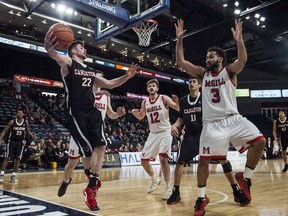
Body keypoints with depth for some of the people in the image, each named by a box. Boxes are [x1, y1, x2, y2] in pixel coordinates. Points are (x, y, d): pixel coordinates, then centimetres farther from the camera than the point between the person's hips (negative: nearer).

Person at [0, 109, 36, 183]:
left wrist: (32, 136, -5)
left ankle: (13, 175, 10)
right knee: (7, 158, -5)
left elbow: (27, 131, 13)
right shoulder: (12, 122, -10)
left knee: (17, 159, 1)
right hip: (12, 141, -2)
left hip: (20, 142, 2)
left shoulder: (26, 122, -2)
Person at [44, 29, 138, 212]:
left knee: (101, 146, -5)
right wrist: (49, 49, -49)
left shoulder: (91, 71, 21)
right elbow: (58, 58, -25)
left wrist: (126, 77, 14)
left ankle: (91, 188, 6)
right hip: (76, 113, -6)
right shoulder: (68, 63, 1)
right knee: (86, 151, -8)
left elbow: (109, 84, 27)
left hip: (92, 112, 6)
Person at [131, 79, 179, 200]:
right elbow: (141, 116, 20)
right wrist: (134, 113, -2)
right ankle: (155, 179, 32)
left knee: (163, 158, -21)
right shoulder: (144, 102, 6)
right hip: (153, 134, 6)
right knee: (144, 160, 6)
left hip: (165, 132, -5)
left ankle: (168, 188, -10)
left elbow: (179, 109, -15)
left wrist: (176, 102, -37)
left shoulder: (164, 98, -8)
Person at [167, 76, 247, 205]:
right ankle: (176, 193, 9)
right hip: (190, 135, 3)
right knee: (179, 161, -6)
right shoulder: (183, 101, 7)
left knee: (223, 159, -8)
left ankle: (236, 190, 6)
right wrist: (174, 125, -4)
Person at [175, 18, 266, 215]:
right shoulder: (202, 73, 11)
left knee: (259, 141, -20)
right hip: (212, 123, 1)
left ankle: (245, 177, 1)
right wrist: (180, 39, -2)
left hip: (233, 119, -1)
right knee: (203, 159, -2)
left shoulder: (230, 71, 5)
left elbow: (243, 60, -16)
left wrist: (239, 40, -30)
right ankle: (202, 197, 18)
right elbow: (181, 62, 5)